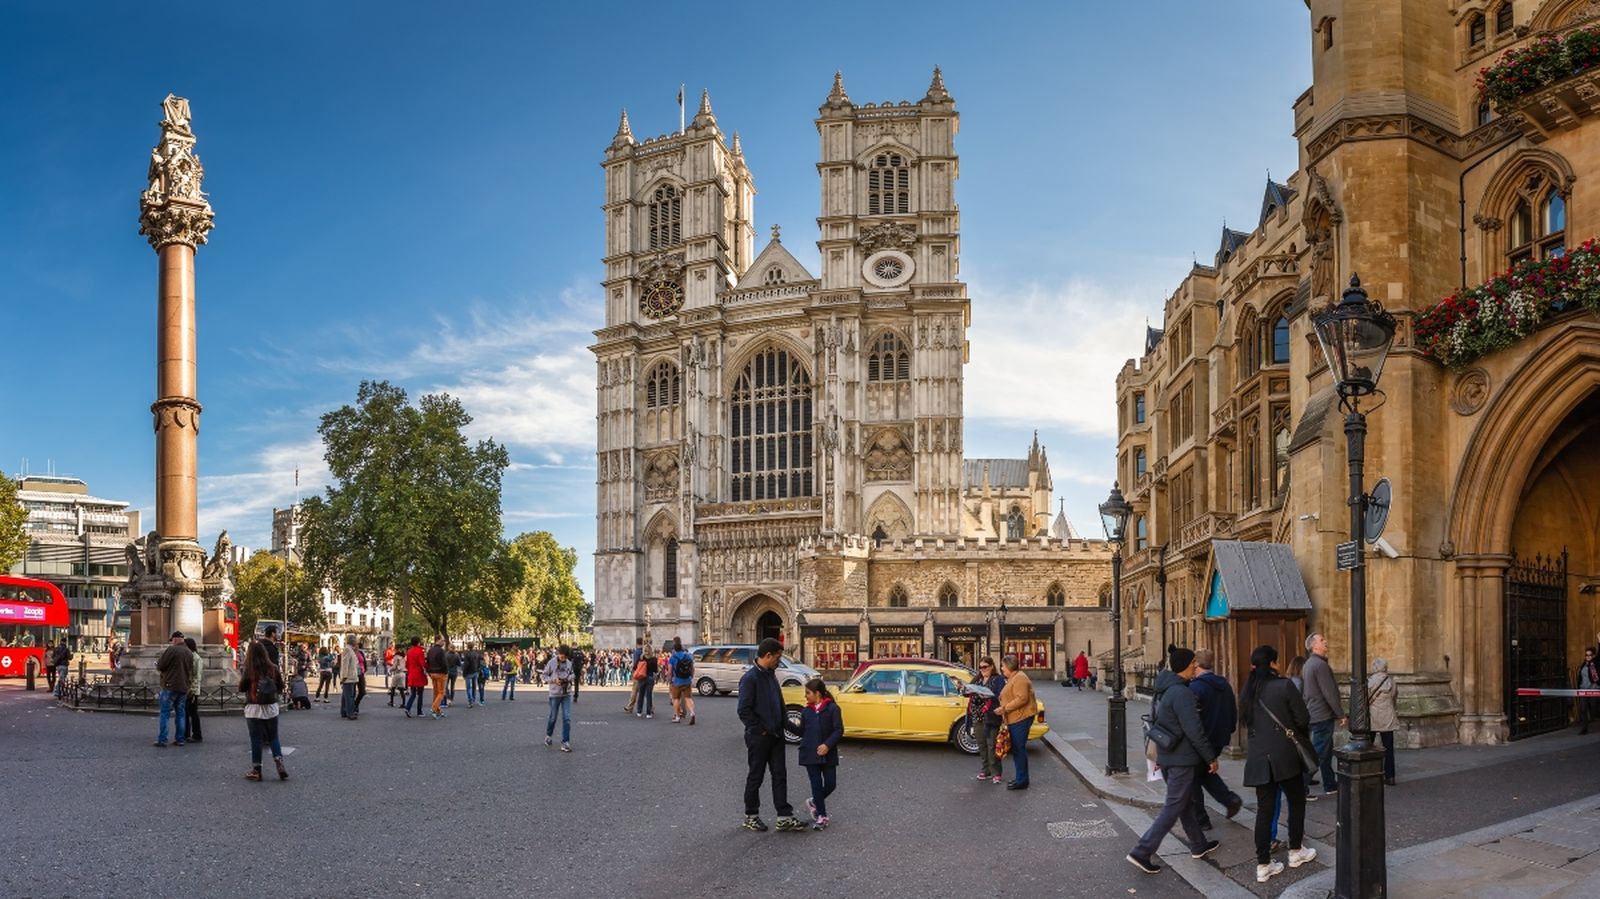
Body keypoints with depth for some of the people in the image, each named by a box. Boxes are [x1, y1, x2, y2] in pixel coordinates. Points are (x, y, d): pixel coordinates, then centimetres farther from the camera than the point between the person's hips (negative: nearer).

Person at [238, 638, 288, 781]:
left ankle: (256, 770, 10)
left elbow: (241, 688, -4)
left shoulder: (249, 670, -13)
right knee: (273, 738, 13)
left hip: (254, 709, -3)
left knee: (256, 740, 6)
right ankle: (280, 764, 0)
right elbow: (280, 688, 5)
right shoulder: (273, 668, -4)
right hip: (271, 708, 3)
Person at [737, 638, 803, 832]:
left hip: (775, 735, 8)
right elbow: (744, 711, -20)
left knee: (780, 775, 7)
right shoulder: (750, 678, -17)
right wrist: (760, 730, -15)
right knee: (755, 777, 5)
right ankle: (751, 816, 18)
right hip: (758, 737, -8)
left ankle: (784, 817, 11)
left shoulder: (771, 675, 10)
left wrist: (785, 723, 10)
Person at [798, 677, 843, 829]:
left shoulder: (832, 708, -6)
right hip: (810, 754, 2)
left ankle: (814, 802, 29)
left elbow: (839, 730, -11)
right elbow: (802, 731, 12)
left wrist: (828, 744, -20)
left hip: (828, 754, -2)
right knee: (817, 784, 1)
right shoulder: (805, 711, 8)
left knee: (830, 784, 1)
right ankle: (821, 816, 12)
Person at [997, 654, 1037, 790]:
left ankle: (1021, 781, -4)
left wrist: (1005, 708, -21)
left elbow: (1022, 699, -25)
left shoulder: (1019, 679, -15)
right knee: (1016, 749, 14)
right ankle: (1019, 778, 21)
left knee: (1019, 749, -7)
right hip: (1014, 719, 11)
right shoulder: (1012, 678, 19)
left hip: (1021, 719, -11)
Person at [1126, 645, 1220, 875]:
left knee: (1186, 802, 21)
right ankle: (1142, 852, -5)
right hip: (1182, 759, -9)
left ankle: (1199, 846, 36)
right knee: (1173, 808, -3)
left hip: (1166, 756, 9)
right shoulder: (1182, 693, -22)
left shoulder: (1163, 689, 7)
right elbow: (1194, 731, -21)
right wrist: (1211, 757, -10)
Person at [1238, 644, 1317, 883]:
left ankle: (1263, 865, 6)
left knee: (1264, 808, 7)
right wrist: (1303, 737, 16)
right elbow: (1303, 719, -5)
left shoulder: (1247, 691, 4)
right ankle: (1295, 852, 29)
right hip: (1286, 754, -4)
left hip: (1258, 756, 4)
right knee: (1297, 801, 18)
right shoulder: (1284, 686, -11)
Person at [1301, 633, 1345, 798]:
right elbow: (1329, 693, -20)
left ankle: (1330, 786, 25)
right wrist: (1340, 714, -11)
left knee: (1326, 751, 17)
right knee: (1318, 753, -7)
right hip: (1323, 715, -10)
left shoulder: (1308, 664, 13)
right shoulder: (1320, 665, -18)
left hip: (1314, 714, 10)